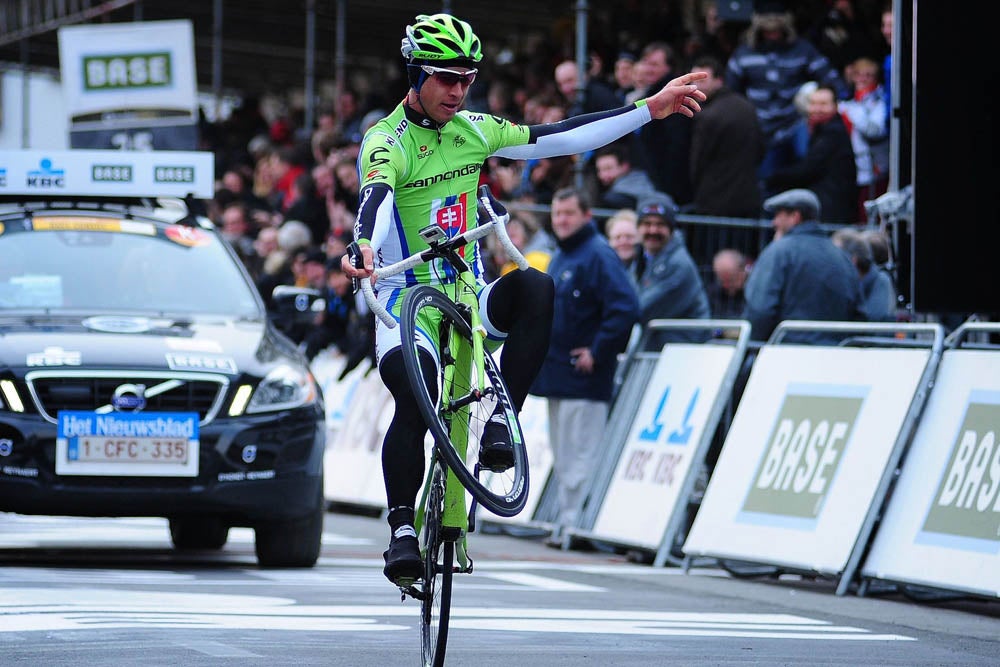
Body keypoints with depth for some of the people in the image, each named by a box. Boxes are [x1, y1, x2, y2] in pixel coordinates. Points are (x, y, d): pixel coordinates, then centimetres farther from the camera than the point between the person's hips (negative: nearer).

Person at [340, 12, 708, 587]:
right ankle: (403, 529, -17)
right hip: (408, 299, -5)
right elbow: (376, 196, -35)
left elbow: (561, 138, 7)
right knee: (414, 399, -29)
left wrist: (651, 109, 6)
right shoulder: (386, 142, -13)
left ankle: (500, 421, -24)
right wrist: (363, 247, -58)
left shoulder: (473, 131, 5)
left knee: (535, 287, -28)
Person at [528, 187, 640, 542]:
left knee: (579, 454, -8)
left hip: (583, 378, -10)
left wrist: (598, 352, -19)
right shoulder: (559, 258, 17)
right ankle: (565, 519, 20)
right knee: (562, 456, 14)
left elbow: (625, 309, -22)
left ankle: (575, 521, -8)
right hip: (556, 373, 10)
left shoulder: (599, 256, -12)